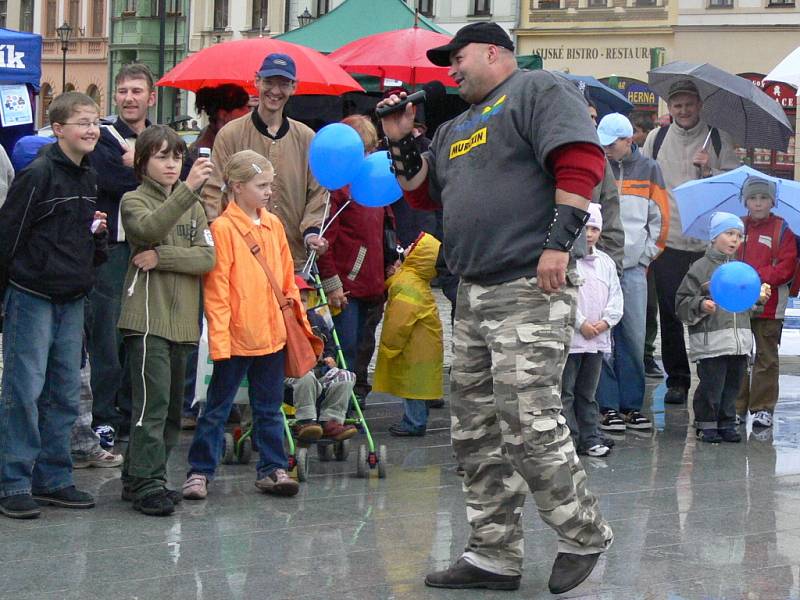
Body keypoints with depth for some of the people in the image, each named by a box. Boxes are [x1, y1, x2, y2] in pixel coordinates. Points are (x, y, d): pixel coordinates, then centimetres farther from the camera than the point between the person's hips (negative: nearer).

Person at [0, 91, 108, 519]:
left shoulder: (88, 179, 12)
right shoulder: (37, 175, -12)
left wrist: (97, 232, 1)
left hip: (72, 299, 7)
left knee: (65, 394, 9)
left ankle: (52, 478, 17)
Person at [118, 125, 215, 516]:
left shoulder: (194, 206, 17)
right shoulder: (134, 201, 1)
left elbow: (207, 257, 3)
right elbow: (148, 228, -23)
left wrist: (161, 257, -12)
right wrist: (188, 188, -34)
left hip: (182, 319, 6)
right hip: (148, 318, -6)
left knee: (172, 406, 9)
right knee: (153, 401, -13)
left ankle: (139, 479, 18)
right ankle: (147, 484, -11)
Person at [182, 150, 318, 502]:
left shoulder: (273, 225, 8)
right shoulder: (223, 228, -11)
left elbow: (287, 278, 17)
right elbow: (216, 290, -12)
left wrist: (300, 318, 14)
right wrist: (219, 337, -16)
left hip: (273, 334, 6)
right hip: (236, 336, -6)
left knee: (269, 406, 13)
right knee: (218, 407, 4)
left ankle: (272, 469, 20)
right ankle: (200, 471, 11)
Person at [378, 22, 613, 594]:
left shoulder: (539, 90, -1)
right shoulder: (456, 127, 26)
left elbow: (582, 161, -14)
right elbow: (423, 193, 31)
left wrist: (558, 241, -21)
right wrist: (401, 142, 17)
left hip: (531, 290, -9)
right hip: (475, 294, 9)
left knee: (528, 421, -14)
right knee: (476, 429, 7)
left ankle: (584, 534, 4)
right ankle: (495, 556, 14)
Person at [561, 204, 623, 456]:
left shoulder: (606, 262, 12)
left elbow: (616, 296, 11)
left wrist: (606, 321, -5)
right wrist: (581, 323, -14)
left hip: (597, 339, 6)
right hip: (570, 338, -6)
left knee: (587, 393, 14)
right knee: (565, 393, -3)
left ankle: (590, 439, 18)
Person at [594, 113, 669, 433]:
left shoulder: (648, 169, 8)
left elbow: (660, 215, 13)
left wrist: (648, 253, 7)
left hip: (634, 266, 2)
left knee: (634, 337, 2)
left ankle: (632, 405, 9)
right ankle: (609, 406, -1)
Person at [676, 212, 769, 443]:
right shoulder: (701, 267, -2)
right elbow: (683, 302, -3)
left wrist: (759, 298, 8)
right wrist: (701, 305, -19)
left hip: (739, 340, 5)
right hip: (710, 341, -5)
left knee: (732, 385, 9)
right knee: (711, 385, -3)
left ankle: (727, 423, 18)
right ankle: (706, 424, 9)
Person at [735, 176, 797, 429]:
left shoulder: (782, 230, 0)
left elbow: (786, 266, -7)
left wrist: (758, 276, -18)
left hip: (769, 306, -2)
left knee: (766, 358, 4)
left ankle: (763, 408, 9)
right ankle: (737, 407, 13)